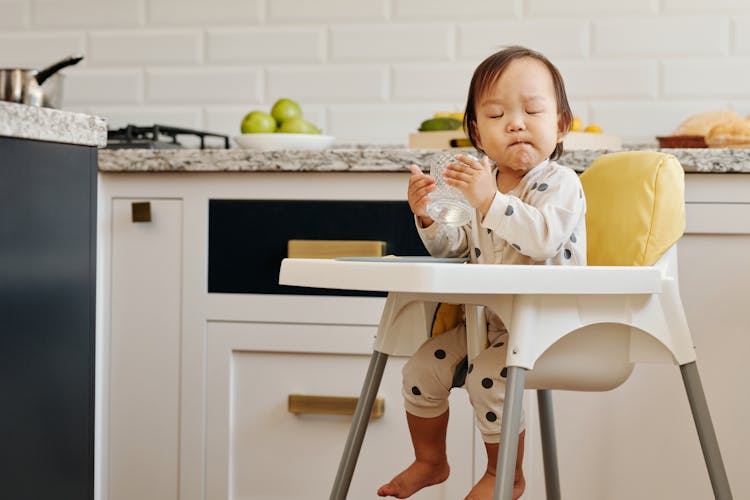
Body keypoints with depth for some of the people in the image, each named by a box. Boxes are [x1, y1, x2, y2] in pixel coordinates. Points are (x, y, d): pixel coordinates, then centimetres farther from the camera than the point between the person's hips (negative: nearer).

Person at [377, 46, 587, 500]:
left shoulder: (560, 182, -14)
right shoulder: (482, 181, 8)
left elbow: (543, 238, -34)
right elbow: (456, 248, 16)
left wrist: (490, 201, -42)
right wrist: (428, 215, -4)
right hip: (489, 318, 8)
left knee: (488, 377, -26)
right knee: (423, 367, 0)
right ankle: (430, 462, 22)